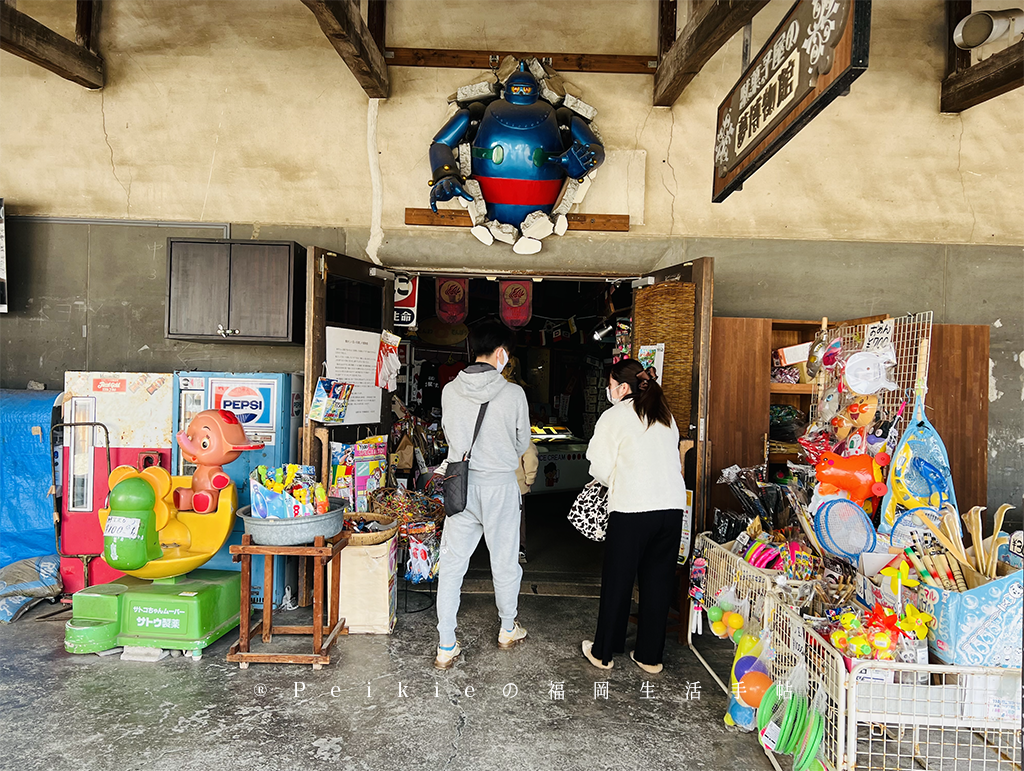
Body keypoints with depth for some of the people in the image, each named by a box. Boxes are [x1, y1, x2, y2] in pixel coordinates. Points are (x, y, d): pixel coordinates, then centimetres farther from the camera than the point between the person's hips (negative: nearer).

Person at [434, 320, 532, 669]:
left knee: (451, 564, 9)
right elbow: (523, 443, 1)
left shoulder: (450, 390, -3)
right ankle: (508, 629, 36)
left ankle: (446, 646, 12)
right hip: (500, 486, -2)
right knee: (504, 561, 16)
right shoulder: (513, 393, -11)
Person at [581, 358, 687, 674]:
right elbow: (673, 459, 16)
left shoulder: (614, 417, -2)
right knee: (658, 581, 14)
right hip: (673, 506, 5)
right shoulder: (665, 416, 15)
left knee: (617, 580, 9)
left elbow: (601, 469, -4)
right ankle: (650, 656, 24)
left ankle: (603, 652, 23)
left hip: (631, 509, -5)